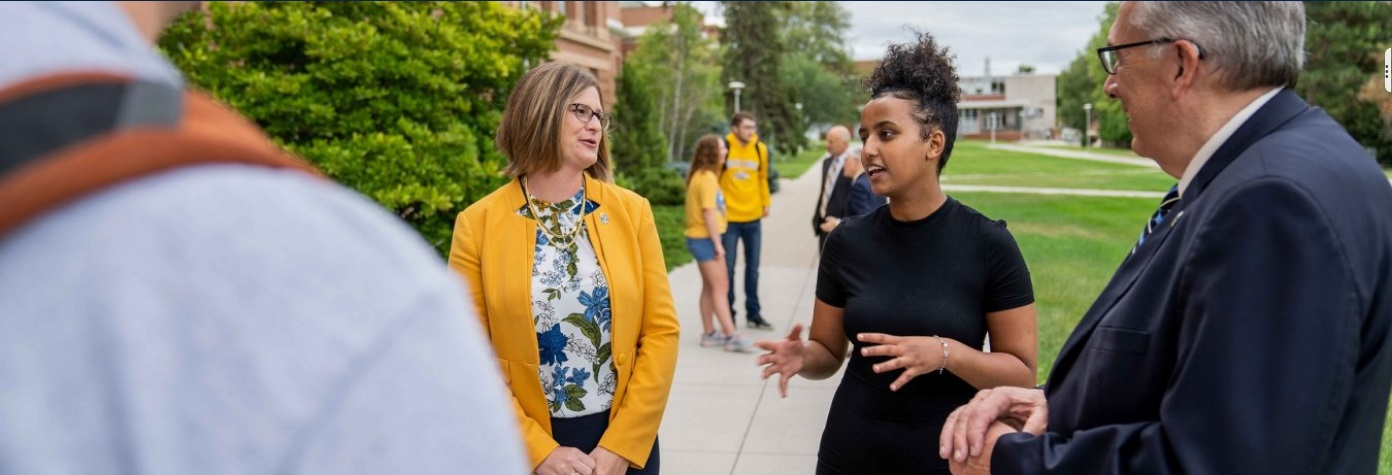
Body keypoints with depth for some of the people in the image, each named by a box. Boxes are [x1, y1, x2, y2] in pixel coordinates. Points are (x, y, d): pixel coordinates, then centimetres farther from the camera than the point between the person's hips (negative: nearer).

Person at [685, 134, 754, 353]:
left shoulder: (701, 175, 13)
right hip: (705, 239, -10)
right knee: (720, 287, -8)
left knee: (709, 287, 13)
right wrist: (718, 244, -19)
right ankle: (731, 336, -6)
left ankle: (709, 334, 18)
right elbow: (709, 213, -21)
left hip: (700, 238, 10)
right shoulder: (707, 177, -17)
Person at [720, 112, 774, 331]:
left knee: (753, 268, 11)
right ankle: (728, 315, 12)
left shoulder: (760, 149, 2)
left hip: (753, 217, 3)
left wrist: (766, 203, 8)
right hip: (729, 218, -3)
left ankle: (753, 313, 20)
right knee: (728, 268, 3)